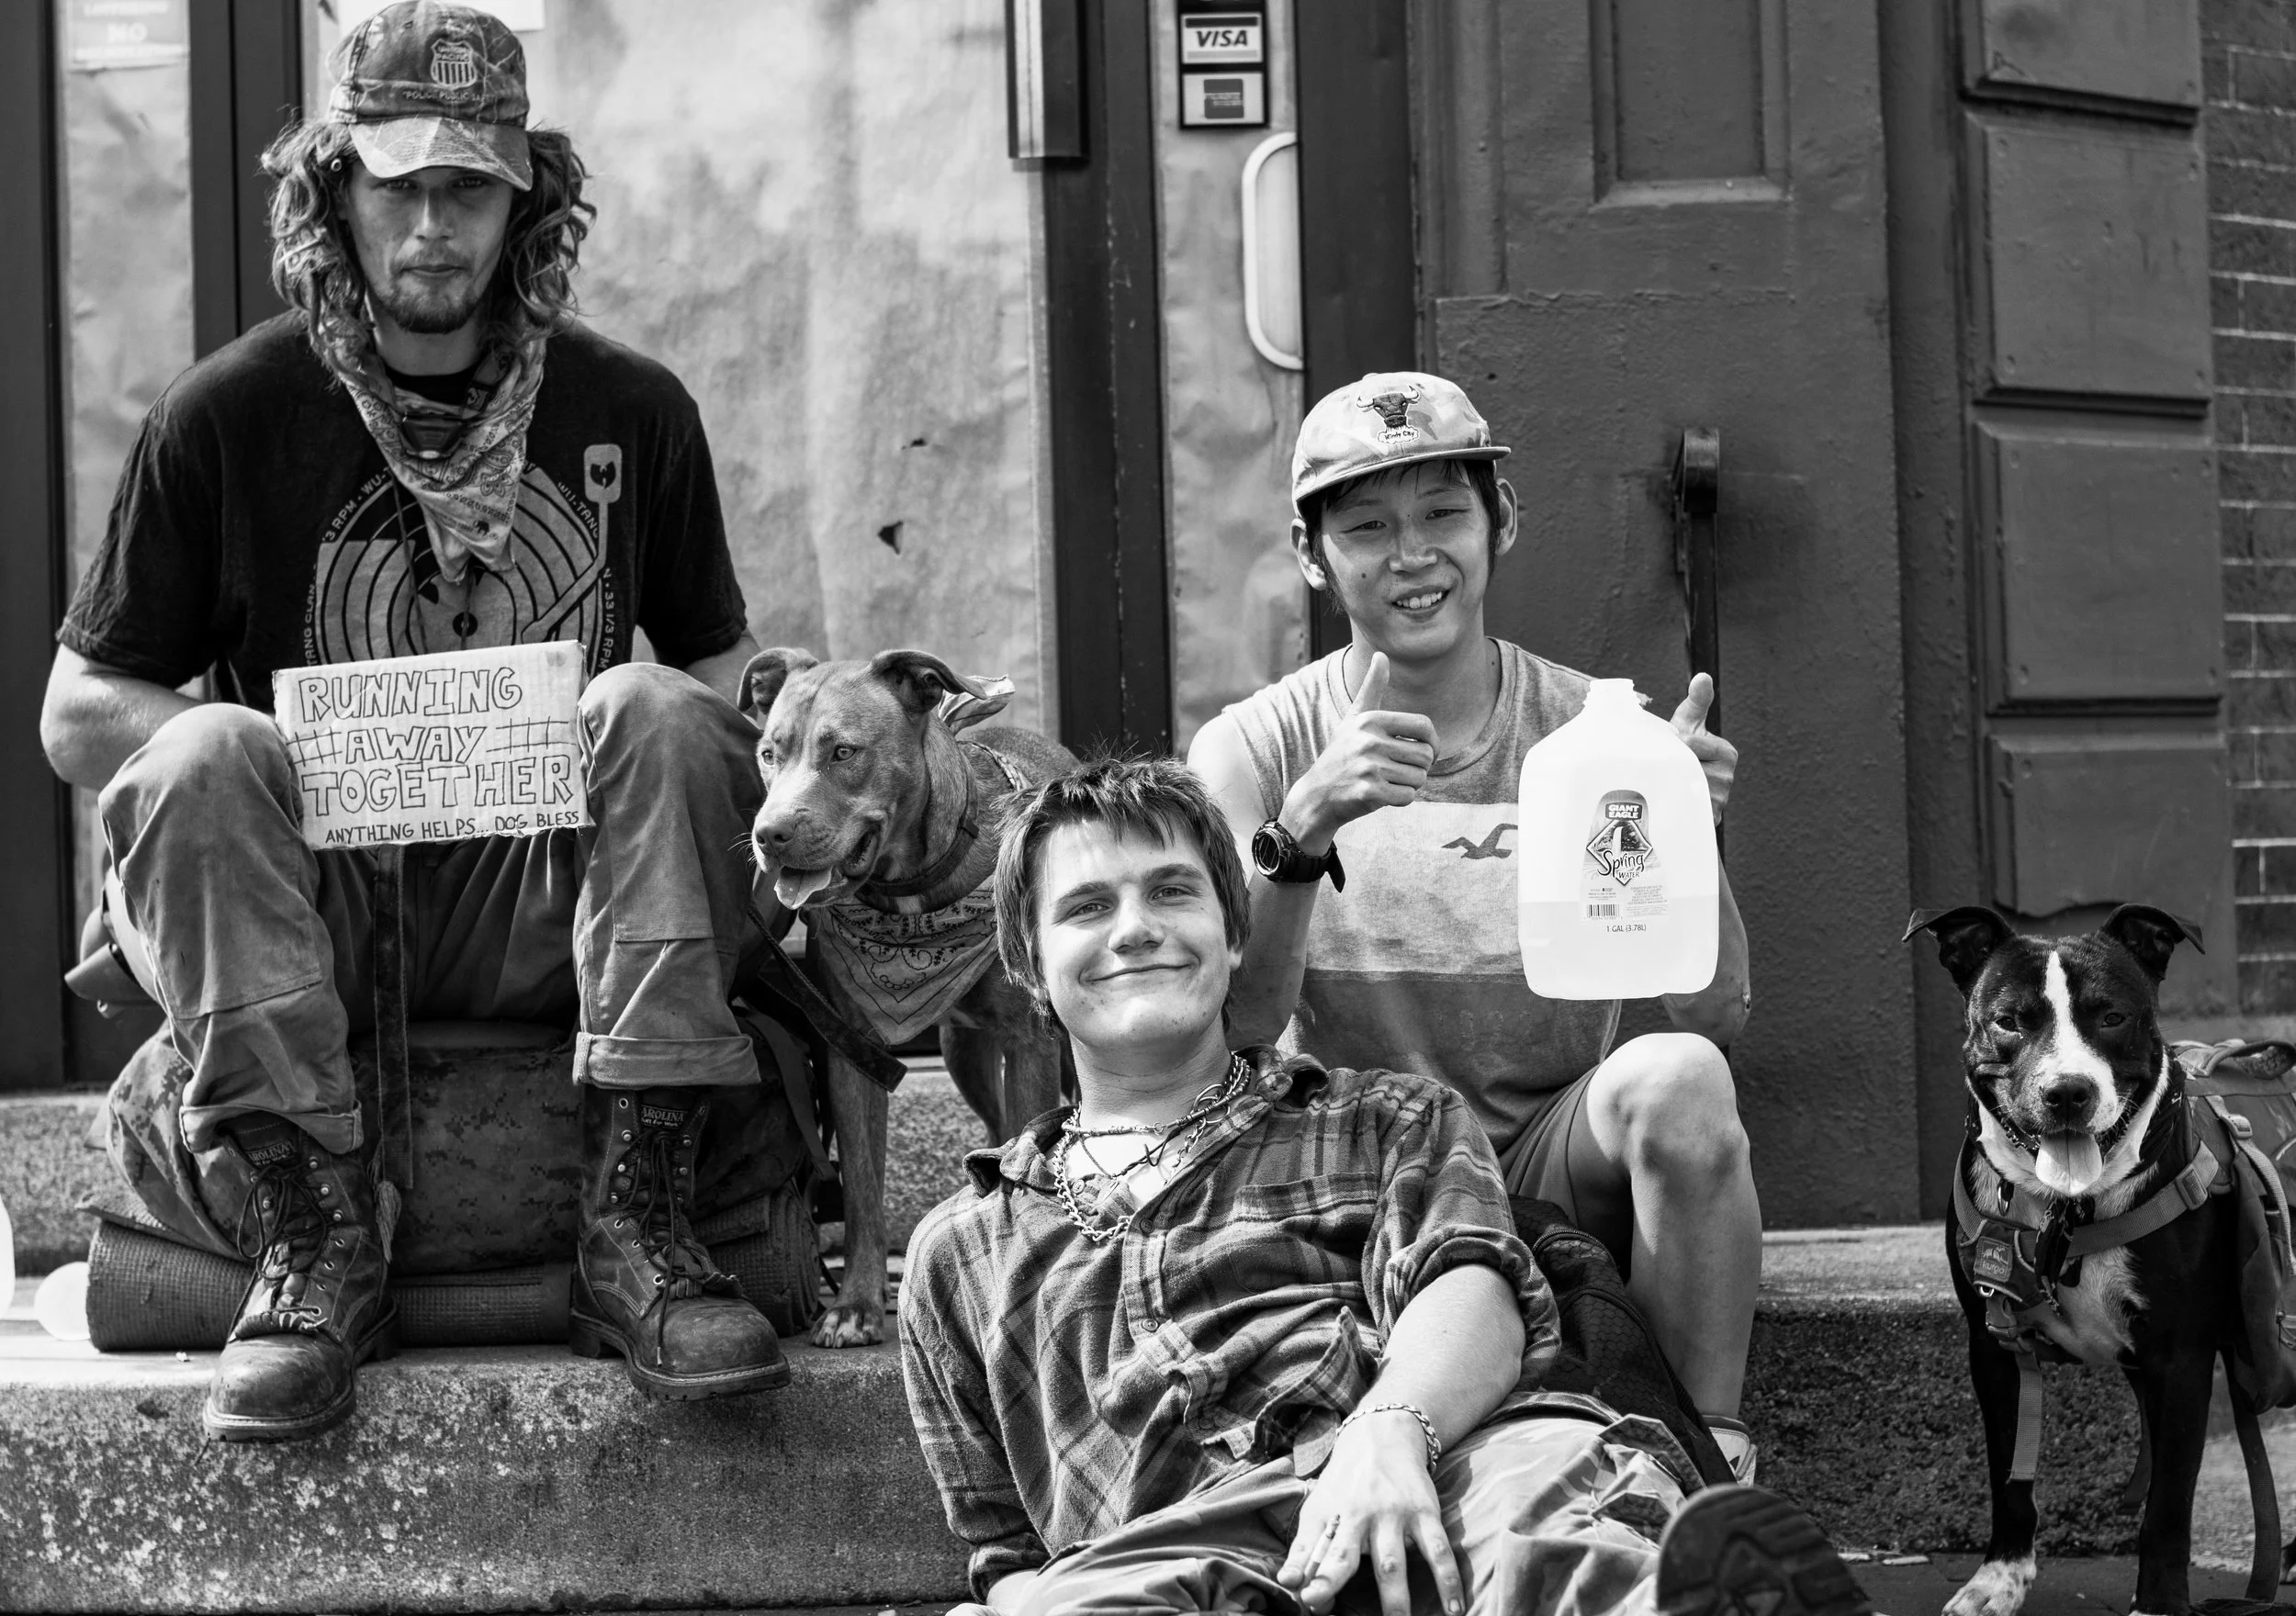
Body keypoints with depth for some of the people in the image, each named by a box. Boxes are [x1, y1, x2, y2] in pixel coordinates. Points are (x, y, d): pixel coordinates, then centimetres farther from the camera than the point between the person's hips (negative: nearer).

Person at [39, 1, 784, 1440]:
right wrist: (299, 773, -14)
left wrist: (643, 738, -11)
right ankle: (318, 1238, -28)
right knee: (203, 756, -28)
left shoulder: (629, 411, 6)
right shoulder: (229, 416, 1)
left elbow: (729, 673, 14)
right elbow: (78, 710, 3)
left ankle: (638, 1224, -28)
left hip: (544, 913, 1)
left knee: (652, 713, -25)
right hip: (314, 911, -1)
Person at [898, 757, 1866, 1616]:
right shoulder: (960, 1249, 32)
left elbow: (1475, 1293, 6)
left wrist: (1391, 1431, -19)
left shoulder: (1392, 1121, 28)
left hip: (1433, 1479, 0)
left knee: (1556, 1473, -39)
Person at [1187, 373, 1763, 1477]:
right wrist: (1301, 827, -30)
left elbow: (1716, 1015, -8)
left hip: (1557, 1172, 1)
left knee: (1677, 1080, -30)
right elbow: (1232, 1026, -13)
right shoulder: (1252, 754, 0)